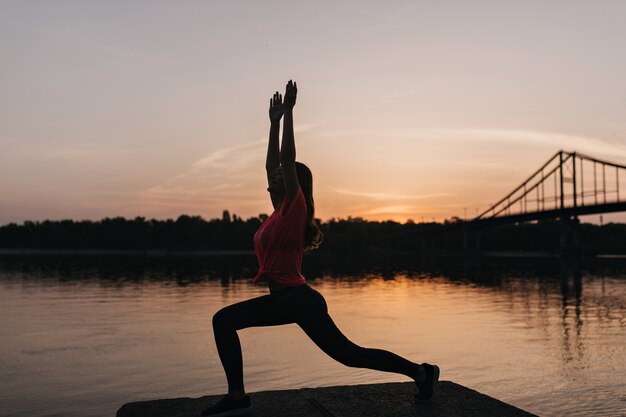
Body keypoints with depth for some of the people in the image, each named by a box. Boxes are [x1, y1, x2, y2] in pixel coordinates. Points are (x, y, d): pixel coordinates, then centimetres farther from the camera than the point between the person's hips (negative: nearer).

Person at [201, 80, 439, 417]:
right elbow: (272, 162, 17)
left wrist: (288, 111, -14)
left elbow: (288, 158, -17)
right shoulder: (281, 210, 11)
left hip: (298, 300, -8)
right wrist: (275, 120, 21)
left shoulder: (293, 207, -10)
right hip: (286, 298, 8)